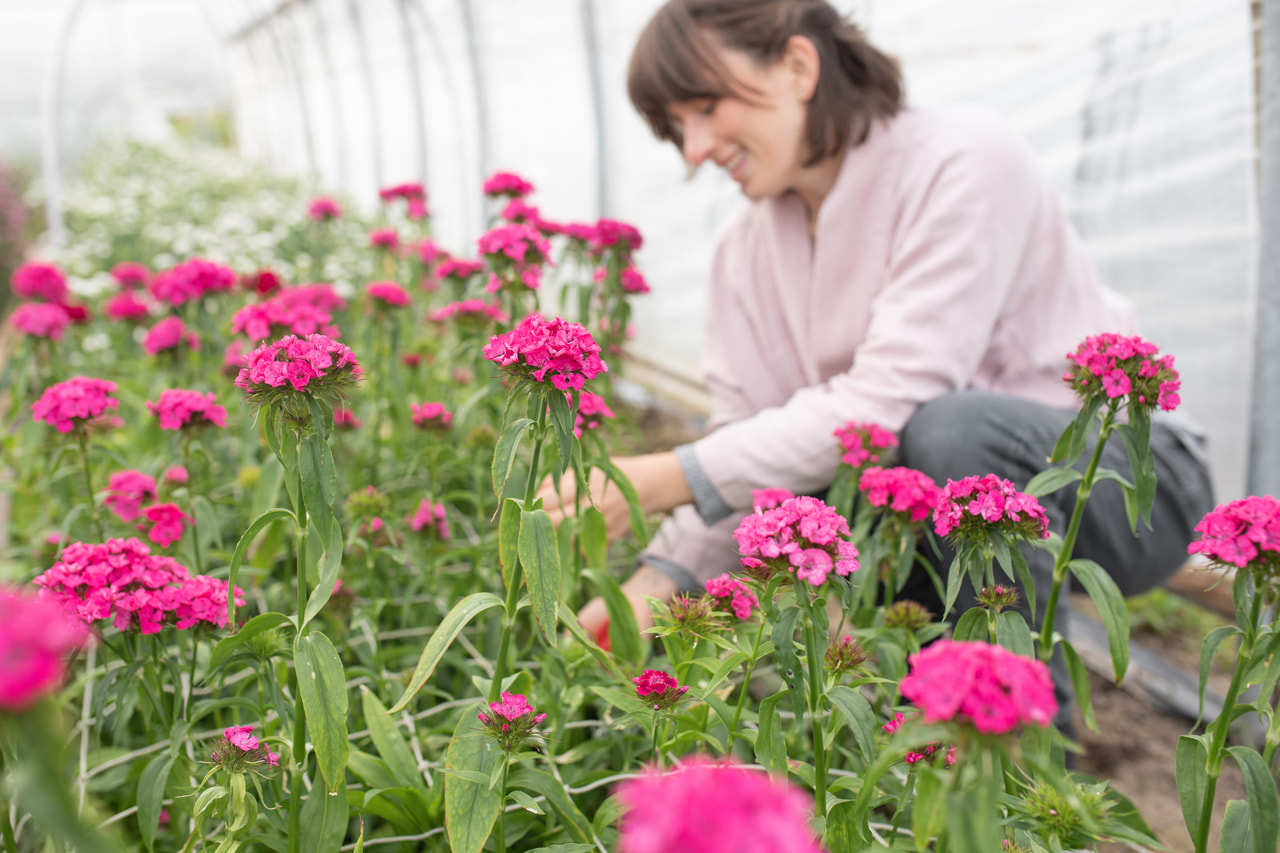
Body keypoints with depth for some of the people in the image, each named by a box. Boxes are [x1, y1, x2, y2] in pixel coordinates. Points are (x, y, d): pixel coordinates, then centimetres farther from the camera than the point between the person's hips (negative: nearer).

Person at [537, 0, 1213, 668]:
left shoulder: (963, 162, -20)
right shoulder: (747, 248, 2)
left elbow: (890, 402, -29)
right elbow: (747, 433, -4)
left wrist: (669, 479, -31)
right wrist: (657, 580, -19)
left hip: (1124, 486, -6)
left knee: (951, 430, -35)